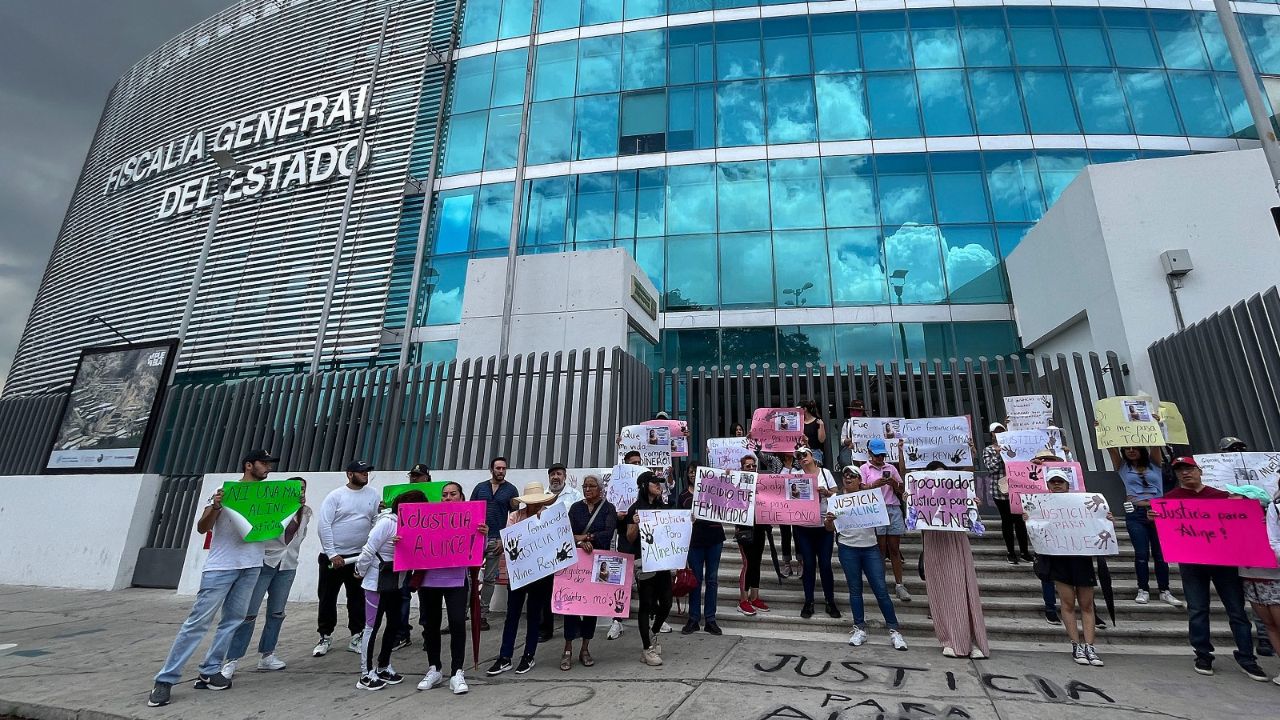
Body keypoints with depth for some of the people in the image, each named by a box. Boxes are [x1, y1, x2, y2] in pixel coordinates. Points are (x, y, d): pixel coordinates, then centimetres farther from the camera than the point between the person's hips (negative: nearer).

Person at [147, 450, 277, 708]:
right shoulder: (224, 491, -4)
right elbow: (202, 528, -5)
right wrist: (215, 507, -24)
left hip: (251, 567, 4)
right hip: (220, 567, -4)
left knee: (232, 621, 7)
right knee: (198, 621, -3)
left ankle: (209, 673, 16)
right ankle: (165, 680, 7)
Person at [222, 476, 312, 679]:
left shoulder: (306, 512, 7)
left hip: (287, 565, 5)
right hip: (265, 561, -5)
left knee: (277, 612, 9)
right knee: (249, 613, -4)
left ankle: (266, 656, 20)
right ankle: (232, 660, 7)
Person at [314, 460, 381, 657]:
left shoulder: (373, 495, 2)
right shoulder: (335, 496, -7)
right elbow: (324, 525, -10)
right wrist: (332, 554, -13)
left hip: (360, 556, 2)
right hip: (333, 556, -2)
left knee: (357, 599, 9)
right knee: (328, 598, 8)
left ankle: (356, 637, 21)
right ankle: (325, 637, 24)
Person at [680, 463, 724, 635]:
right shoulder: (684, 495, 8)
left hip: (714, 538, 0)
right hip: (694, 540, 1)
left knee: (712, 579, 6)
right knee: (695, 579, 5)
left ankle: (710, 619, 16)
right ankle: (694, 619, 16)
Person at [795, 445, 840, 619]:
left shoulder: (825, 473, 3)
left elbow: (835, 495, 5)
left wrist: (826, 492, -15)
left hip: (824, 524, 0)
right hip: (804, 526, 0)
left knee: (825, 564, 2)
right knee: (809, 564, 5)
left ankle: (830, 602, 18)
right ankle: (809, 602, 17)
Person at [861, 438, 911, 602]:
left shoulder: (891, 468, 15)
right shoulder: (864, 469, 5)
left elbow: (901, 490, 15)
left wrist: (894, 483, -6)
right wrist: (874, 484, -19)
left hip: (894, 509, 3)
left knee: (894, 549, 5)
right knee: (881, 549, -2)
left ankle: (899, 585, 9)